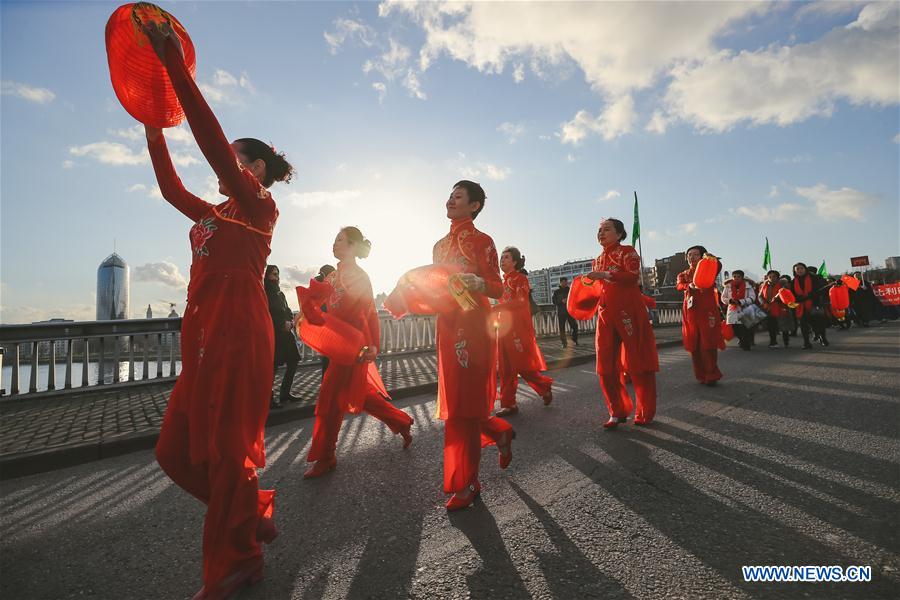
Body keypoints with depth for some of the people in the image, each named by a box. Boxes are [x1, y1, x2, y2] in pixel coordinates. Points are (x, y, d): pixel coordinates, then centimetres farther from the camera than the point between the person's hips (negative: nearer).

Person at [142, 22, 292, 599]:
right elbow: (171, 186, 30)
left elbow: (214, 143, -14)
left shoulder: (260, 208, -3)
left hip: (238, 338, -9)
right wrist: (154, 123, 30)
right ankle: (254, 514, 30)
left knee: (226, 453, -1)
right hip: (204, 341, 9)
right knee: (176, 450, 13)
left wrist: (175, 65, -12)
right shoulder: (214, 216, 21)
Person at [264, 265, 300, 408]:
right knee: (272, 366, -9)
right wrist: (283, 324, -13)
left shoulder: (279, 293, 20)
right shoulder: (263, 293, -3)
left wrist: (290, 322, 0)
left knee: (293, 361, 7)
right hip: (272, 334, -8)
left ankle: (285, 393, 18)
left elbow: (288, 311, 20)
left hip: (285, 333, 8)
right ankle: (268, 398, -2)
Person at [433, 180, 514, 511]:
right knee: (454, 400, 11)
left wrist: (476, 282, -26)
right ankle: (501, 433, 38)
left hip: (473, 325, -7)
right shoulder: (441, 244, 18)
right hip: (448, 325, 7)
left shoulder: (481, 241, -2)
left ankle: (466, 483, 10)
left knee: (463, 403, -4)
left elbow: (497, 288, -7)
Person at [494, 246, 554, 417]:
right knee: (506, 368, 5)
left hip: (519, 327, -7)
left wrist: (497, 308, -24)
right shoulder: (504, 281, 17)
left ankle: (545, 386, 21)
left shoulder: (520, 278, -5)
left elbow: (521, 302, -19)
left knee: (523, 365, -4)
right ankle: (508, 404, 10)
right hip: (505, 327, 7)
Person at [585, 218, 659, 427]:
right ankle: (617, 412, 15)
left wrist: (605, 274, -20)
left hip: (629, 312, -6)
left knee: (637, 363, 0)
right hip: (605, 315, 6)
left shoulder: (627, 251, 1)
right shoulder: (597, 261, 19)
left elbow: (633, 275, -17)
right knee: (606, 367, 2)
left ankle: (645, 413, 15)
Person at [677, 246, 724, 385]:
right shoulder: (683, 274, 17)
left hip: (707, 310, -3)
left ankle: (711, 374, 5)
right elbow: (679, 285, -4)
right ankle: (701, 375, 15)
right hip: (690, 311, 3)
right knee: (694, 345, 4)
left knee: (709, 343, -7)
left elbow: (718, 266, -14)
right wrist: (690, 285, -26)